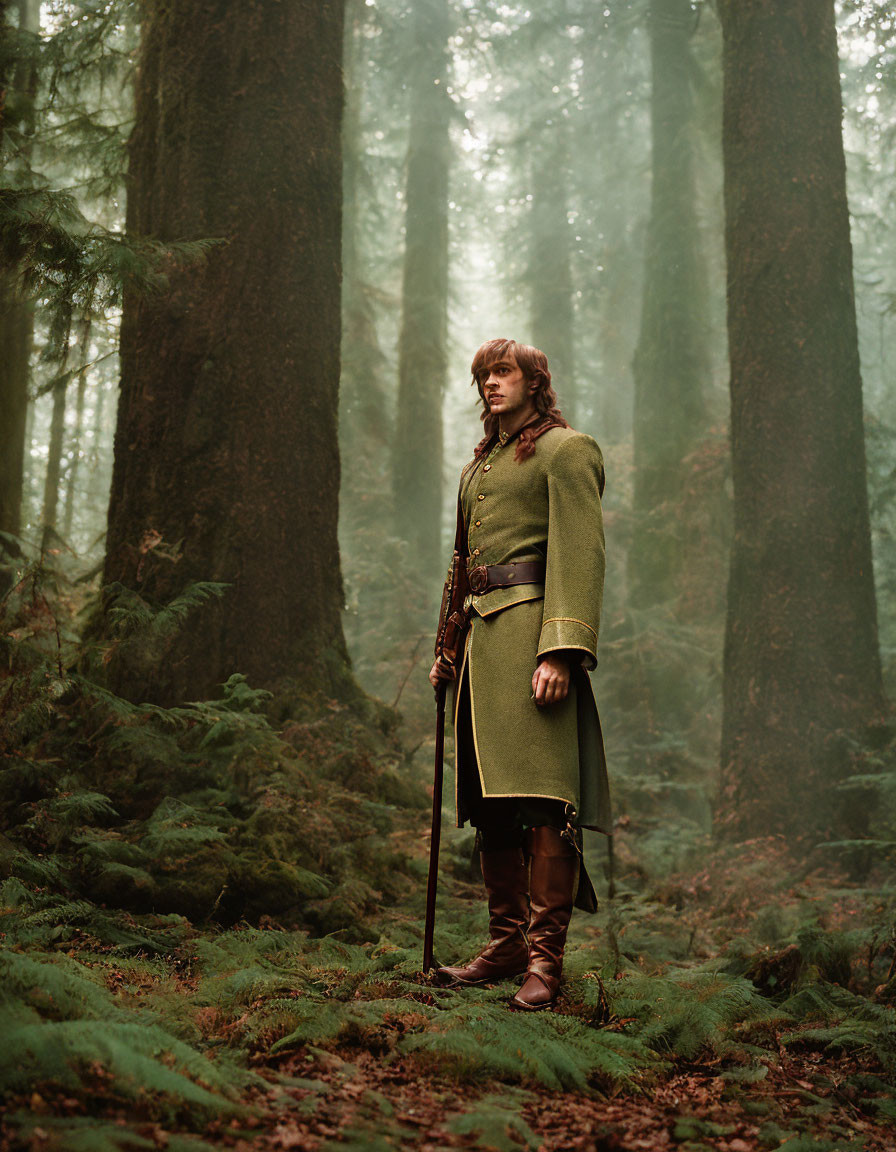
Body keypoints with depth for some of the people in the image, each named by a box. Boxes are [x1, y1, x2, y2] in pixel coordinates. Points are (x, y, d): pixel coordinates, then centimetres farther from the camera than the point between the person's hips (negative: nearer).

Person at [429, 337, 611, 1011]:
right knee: (490, 801, 8)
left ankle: (546, 957, -8)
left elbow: (580, 554, -10)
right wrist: (449, 649, 21)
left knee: (542, 798, -11)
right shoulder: (477, 467, 24)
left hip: (532, 629, -8)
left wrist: (560, 650, -21)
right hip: (482, 637, 8)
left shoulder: (566, 450, 1)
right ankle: (506, 943, 15)